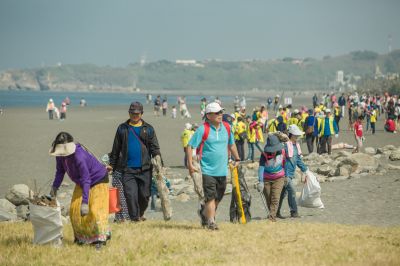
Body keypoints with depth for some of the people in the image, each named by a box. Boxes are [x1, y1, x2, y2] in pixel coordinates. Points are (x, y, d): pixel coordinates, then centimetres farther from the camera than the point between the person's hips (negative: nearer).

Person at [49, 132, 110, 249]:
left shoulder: (79, 156, -39)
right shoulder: (61, 154, -15)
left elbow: (86, 180, -40)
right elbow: (60, 171, 3)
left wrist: (85, 202, -43)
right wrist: (55, 187, -12)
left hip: (97, 181, -8)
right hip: (81, 182, 8)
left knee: (95, 210, -19)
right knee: (74, 209, -1)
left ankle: (101, 238, -15)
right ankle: (81, 237, 11)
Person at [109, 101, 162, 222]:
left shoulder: (148, 129, 8)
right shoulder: (122, 128, 9)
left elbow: (155, 148, 5)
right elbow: (116, 149, 14)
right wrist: (112, 165, 15)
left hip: (144, 169, 0)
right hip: (127, 169, 0)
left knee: (144, 195, 5)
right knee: (130, 194, -10)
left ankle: (140, 215, 28)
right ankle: (135, 218, -6)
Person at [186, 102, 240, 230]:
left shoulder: (226, 128, 8)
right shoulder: (203, 129, -9)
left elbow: (231, 144, 26)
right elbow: (190, 146, -7)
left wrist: (237, 159, 27)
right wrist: (190, 164, -13)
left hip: (222, 170, 6)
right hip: (208, 170, -6)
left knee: (218, 197, 13)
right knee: (210, 197, -10)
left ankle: (204, 212, 35)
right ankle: (211, 221, -5)